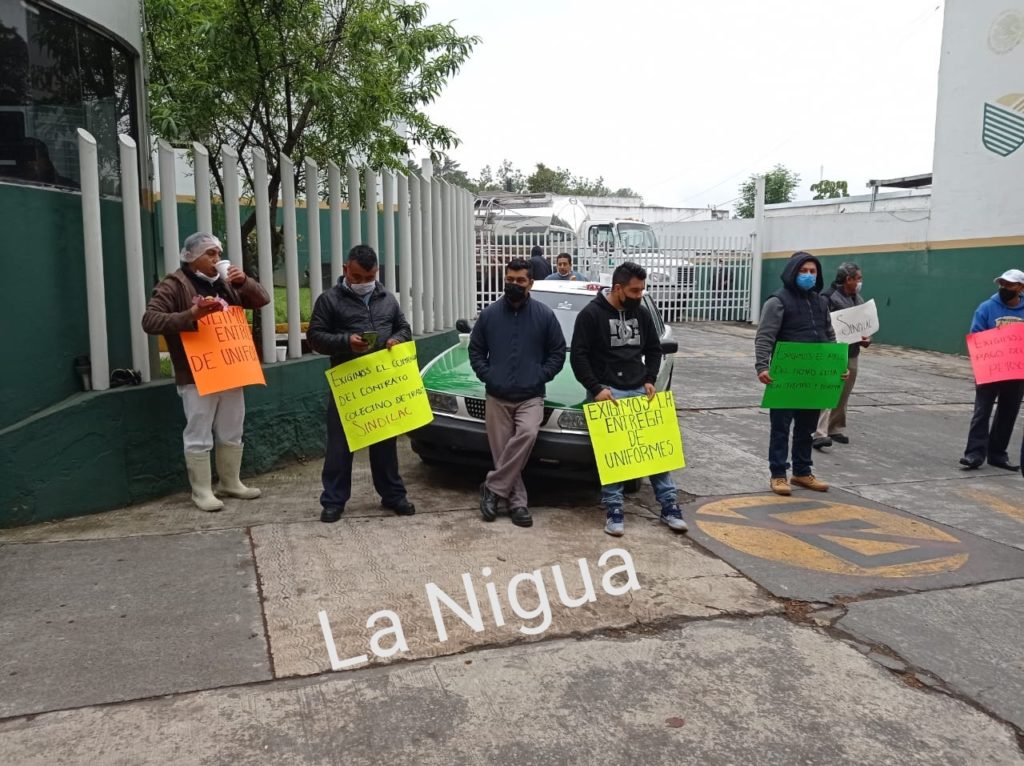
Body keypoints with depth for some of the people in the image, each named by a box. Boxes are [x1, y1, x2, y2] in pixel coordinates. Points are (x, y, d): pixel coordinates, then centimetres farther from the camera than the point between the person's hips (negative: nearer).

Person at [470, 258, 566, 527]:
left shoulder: (544, 315, 3)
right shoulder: (489, 314, 5)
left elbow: (558, 353, 6)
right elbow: (475, 350, 11)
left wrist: (540, 376, -6)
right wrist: (487, 376, -2)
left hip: (530, 396, -2)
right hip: (497, 396, 2)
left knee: (527, 433, -27)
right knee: (501, 450, 0)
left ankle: (492, 487, -14)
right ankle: (517, 501, 12)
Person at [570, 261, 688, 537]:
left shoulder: (641, 313, 9)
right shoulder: (591, 314, -8)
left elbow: (654, 350, 19)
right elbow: (578, 356, -10)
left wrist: (650, 380, 4)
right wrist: (595, 388, -16)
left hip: (639, 391, 5)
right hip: (607, 392, -5)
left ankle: (669, 505, 14)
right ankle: (614, 509, 5)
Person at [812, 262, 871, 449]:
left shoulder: (858, 299, 15)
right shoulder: (829, 298, -12)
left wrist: (865, 338, 3)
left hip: (851, 354, 8)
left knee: (843, 396, 13)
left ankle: (836, 429, 24)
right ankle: (820, 434, -20)